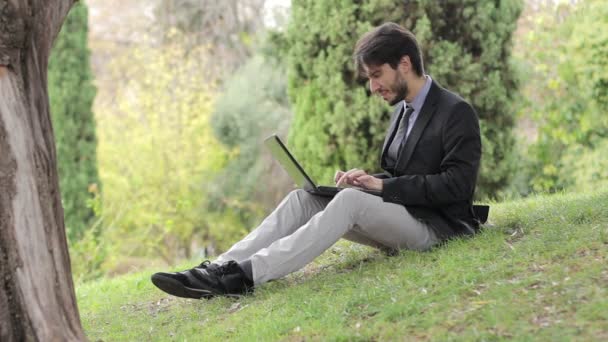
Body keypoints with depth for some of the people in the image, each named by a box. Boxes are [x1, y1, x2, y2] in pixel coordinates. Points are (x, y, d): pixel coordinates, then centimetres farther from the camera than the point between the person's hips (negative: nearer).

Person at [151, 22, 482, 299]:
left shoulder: (457, 112, -10)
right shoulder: (403, 110, 17)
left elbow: (457, 184, -19)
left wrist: (384, 185, -19)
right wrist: (367, 178, -1)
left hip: (436, 226, -8)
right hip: (398, 217, 8)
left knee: (351, 199, -33)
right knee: (302, 198, -10)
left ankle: (245, 274, -41)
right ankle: (221, 268, -25)